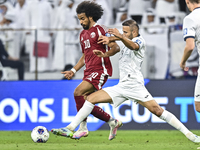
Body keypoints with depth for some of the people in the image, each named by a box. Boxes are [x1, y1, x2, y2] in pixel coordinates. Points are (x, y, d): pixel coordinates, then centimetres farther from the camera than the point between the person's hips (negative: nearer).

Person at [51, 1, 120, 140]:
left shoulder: (99, 30, -5)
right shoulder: (83, 34, 20)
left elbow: (116, 47, -11)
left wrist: (104, 54, -29)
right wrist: (73, 70, 20)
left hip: (100, 70, -9)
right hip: (89, 71, 9)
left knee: (78, 93, -22)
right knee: (86, 103, 1)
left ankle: (82, 128, -19)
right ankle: (112, 122, 12)